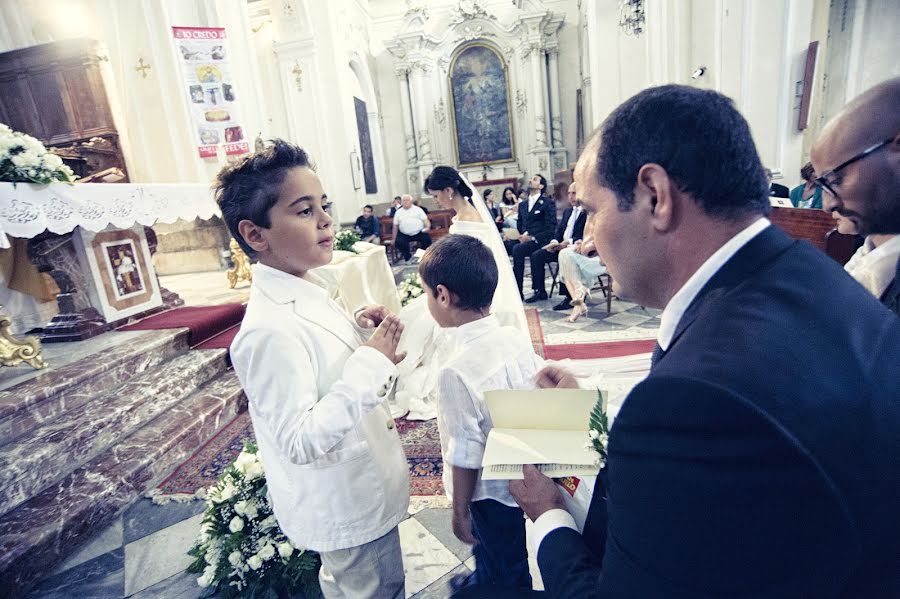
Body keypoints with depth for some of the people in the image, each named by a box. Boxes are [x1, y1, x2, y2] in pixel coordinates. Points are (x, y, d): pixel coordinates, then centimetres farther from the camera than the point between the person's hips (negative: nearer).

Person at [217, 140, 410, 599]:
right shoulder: (271, 329, -31)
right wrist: (372, 361, -32)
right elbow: (300, 441, -31)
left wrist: (359, 330, -6)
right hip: (346, 510, -8)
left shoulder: (306, 294, -2)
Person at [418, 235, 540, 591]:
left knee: (508, 572, 22)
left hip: (490, 491, -7)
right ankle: (482, 580, 59)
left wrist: (460, 511, -9)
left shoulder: (456, 371, -32)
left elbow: (466, 454, -24)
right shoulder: (518, 338, -12)